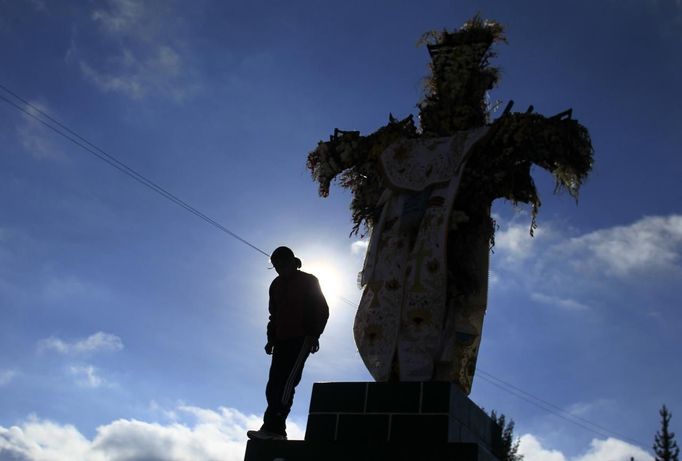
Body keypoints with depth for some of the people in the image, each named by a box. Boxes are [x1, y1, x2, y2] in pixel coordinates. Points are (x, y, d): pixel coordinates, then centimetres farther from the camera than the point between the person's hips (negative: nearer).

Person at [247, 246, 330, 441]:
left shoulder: (309, 281, 1)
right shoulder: (276, 284, 17)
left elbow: (322, 311, -2)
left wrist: (314, 334, -11)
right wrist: (271, 339, 14)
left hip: (301, 340, -7)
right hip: (282, 341, 7)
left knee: (286, 383, -17)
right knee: (273, 385, -1)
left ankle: (272, 428, -24)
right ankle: (277, 431, 1)